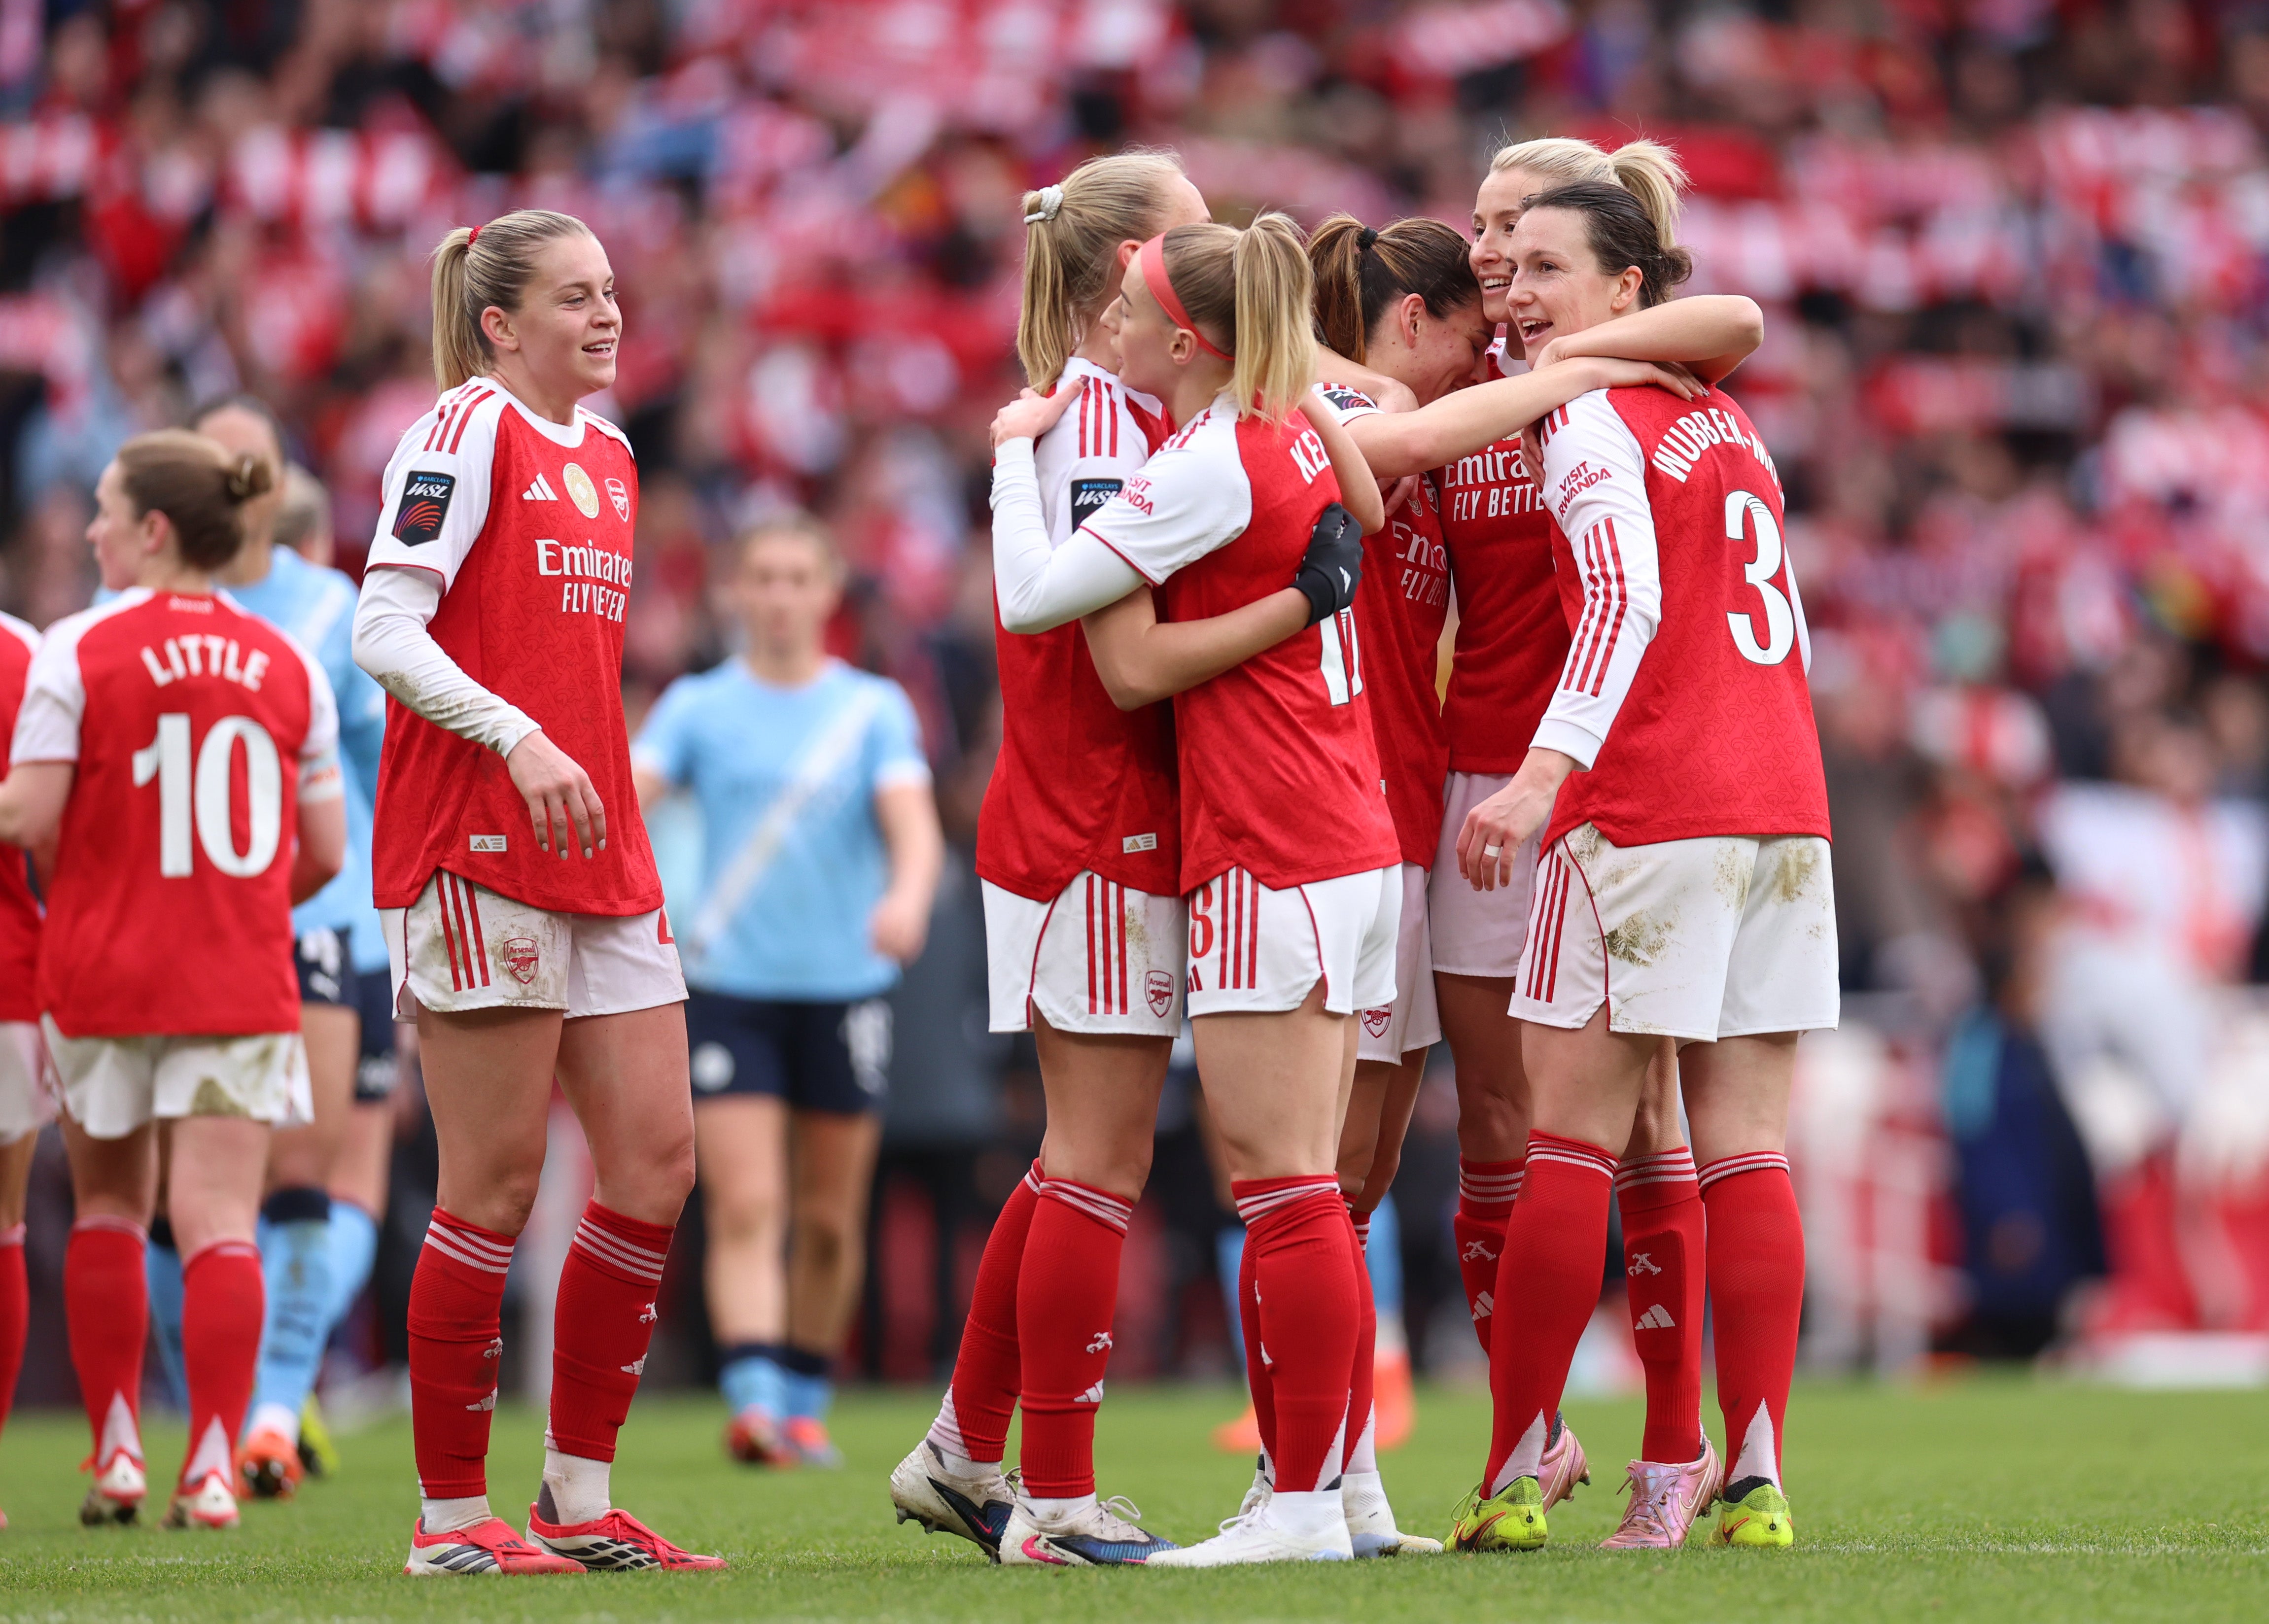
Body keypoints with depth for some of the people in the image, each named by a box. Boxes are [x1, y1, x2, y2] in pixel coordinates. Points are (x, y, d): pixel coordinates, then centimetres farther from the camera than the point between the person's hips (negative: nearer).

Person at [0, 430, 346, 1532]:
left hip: (103, 973, -1)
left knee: (108, 1207, 16)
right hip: (241, 984, 1)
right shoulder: (288, 665, 5)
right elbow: (325, 851, 7)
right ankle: (212, 1467, -13)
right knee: (219, 1221, -3)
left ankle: (117, 1452, 15)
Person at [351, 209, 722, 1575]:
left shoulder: (606, 455, 17)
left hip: (602, 857, 8)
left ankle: (581, 1498, 11)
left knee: (658, 1164, 3)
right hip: (477, 848, -8)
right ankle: (453, 1514, 3)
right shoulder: (469, 430, -7)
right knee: (497, 1188, -5)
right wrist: (519, 740, -25)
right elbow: (384, 631, -15)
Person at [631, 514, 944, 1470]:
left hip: (845, 986, 1)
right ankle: (754, 1402, -22)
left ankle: (804, 1403, 24)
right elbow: (626, 793, -9)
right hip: (728, 986, -1)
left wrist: (908, 896, -32)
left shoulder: (874, 709, 5)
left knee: (829, 1220, 8)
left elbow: (912, 818, -10)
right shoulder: (698, 707, 5)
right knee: (745, 1209, -13)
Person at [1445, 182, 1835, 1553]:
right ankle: (1757, 1477, -2)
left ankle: (1516, 1478, -2)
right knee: (1747, 1154, 3)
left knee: (1570, 1144, -3)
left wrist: (1545, 772, -29)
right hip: (1785, 807, 7)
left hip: (1647, 815, -7)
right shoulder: (1730, 426, 19)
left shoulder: (1589, 420, -4)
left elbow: (1626, 600, -20)